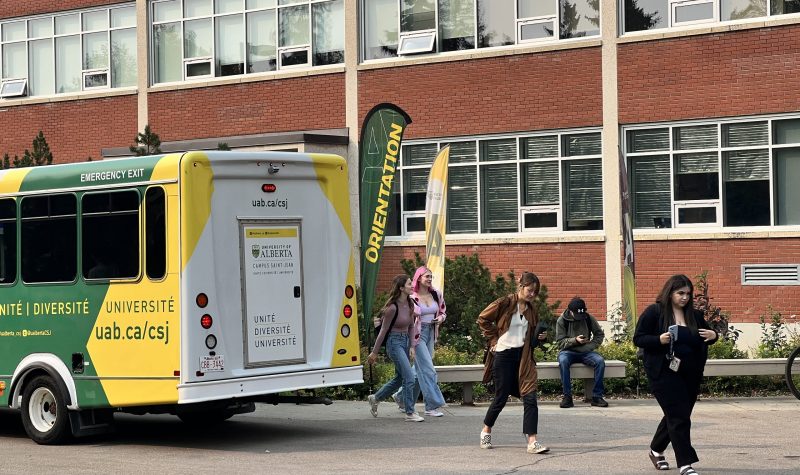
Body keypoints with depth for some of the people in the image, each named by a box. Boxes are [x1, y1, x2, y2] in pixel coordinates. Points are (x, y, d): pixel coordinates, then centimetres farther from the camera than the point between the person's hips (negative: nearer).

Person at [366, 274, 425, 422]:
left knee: (400, 378, 17)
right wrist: (374, 352, -7)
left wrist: (412, 346, 2)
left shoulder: (410, 304, 4)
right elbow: (384, 330, -12)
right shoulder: (393, 307, -18)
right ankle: (410, 413, -6)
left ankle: (375, 398, 36)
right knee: (409, 377, -12)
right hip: (394, 342, -8)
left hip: (406, 341, 8)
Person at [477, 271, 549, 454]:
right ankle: (486, 431, 30)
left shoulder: (532, 309, 10)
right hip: (503, 355, -4)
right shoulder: (505, 303, -9)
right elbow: (483, 319, -2)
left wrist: (540, 337, 2)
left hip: (523, 357, 5)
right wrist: (494, 339, -4)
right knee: (501, 397, 5)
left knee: (530, 398, -8)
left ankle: (532, 441, -10)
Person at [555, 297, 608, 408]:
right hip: (568, 351, -2)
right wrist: (575, 340, -20)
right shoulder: (562, 320, -4)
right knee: (563, 361, -37)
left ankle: (597, 396, -22)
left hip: (585, 352, 2)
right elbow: (560, 342, -5)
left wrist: (590, 346, -5)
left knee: (600, 361, -28)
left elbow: (600, 334, 12)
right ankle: (567, 396, -32)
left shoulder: (589, 318, 2)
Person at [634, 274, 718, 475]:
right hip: (664, 373, -6)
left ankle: (656, 450, 38)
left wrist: (713, 335, -3)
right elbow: (638, 339, -6)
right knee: (679, 417, -11)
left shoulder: (695, 315, 10)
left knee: (676, 415, 16)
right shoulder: (653, 312, -6)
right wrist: (659, 340, -23)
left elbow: (706, 335, 21)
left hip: (690, 375, 6)